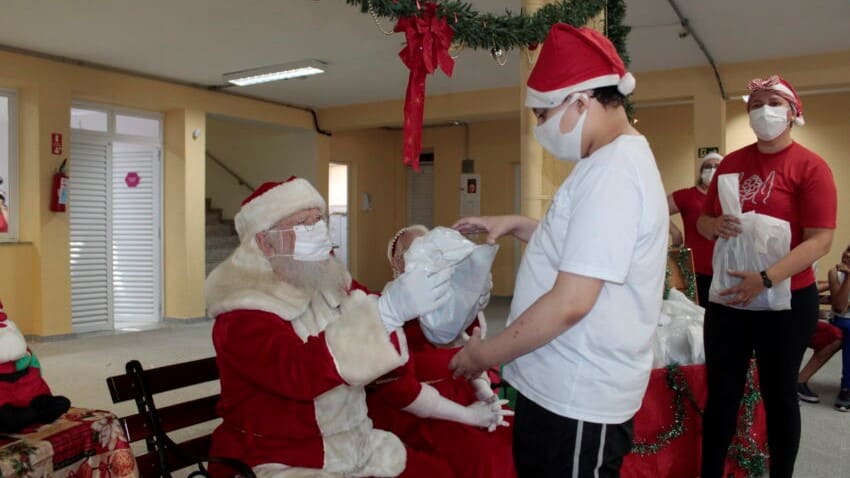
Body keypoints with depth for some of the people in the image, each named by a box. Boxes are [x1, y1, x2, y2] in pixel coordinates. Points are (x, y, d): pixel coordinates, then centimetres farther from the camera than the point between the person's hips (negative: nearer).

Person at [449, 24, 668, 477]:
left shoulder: (612, 171, -23)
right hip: (561, 386, 10)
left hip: (578, 398, -10)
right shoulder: (614, 161, 12)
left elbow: (571, 303, -27)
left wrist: (485, 354, -15)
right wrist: (516, 225, 13)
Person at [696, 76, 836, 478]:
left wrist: (765, 279, -25)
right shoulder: (731, 163, 7)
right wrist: (716, 225, -11)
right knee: (721, 393, 8)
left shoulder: (810, 166, -7)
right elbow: (702, 222, 13)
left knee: (779, 394, 11)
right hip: (727, 296, 4)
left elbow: (820, 240, -15)